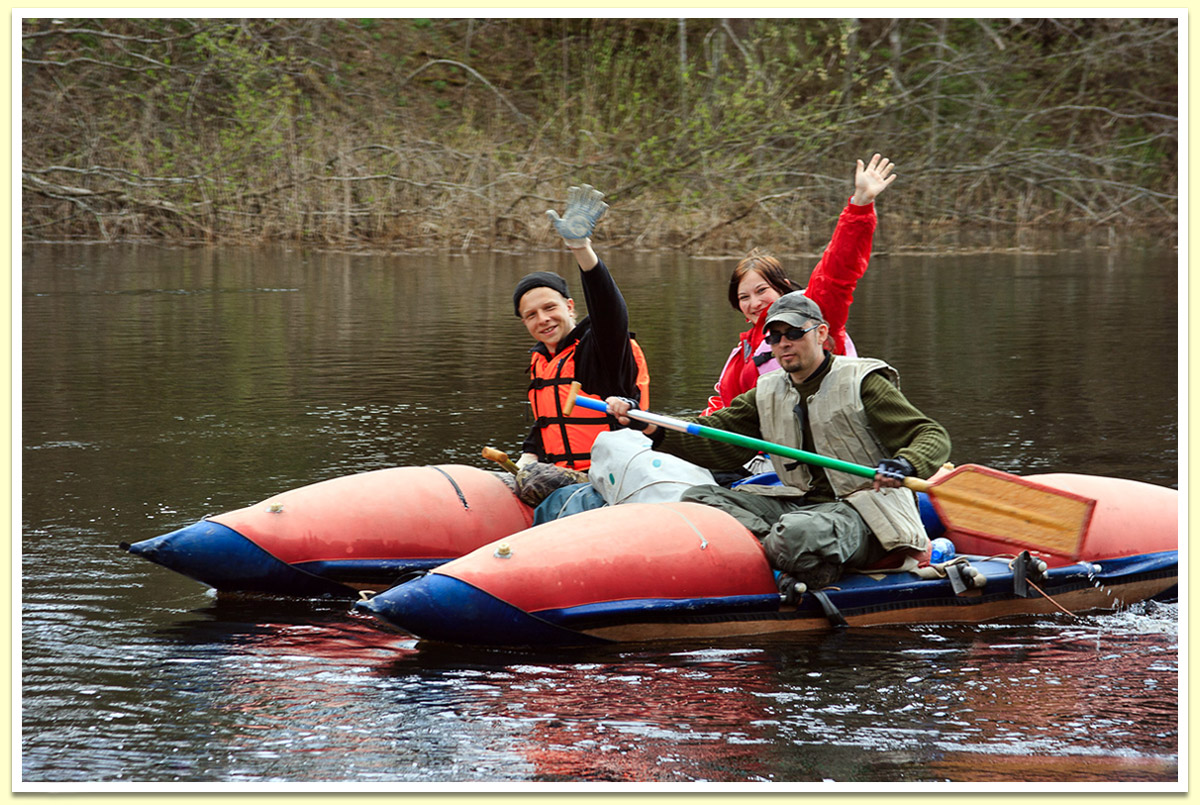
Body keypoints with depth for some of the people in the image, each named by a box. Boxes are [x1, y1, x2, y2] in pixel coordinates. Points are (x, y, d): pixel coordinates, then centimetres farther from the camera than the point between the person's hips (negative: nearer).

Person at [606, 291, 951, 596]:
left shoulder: (861, 384, -3)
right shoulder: (767, 396, 15)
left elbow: (933, 437, -8)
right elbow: (709, 439, 10)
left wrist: (904, 466, -31)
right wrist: (642, 423, -5)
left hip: (865, 512, -7)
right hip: (803, 502, 7)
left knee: (799, 531, -41)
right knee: (698, 498, -10)